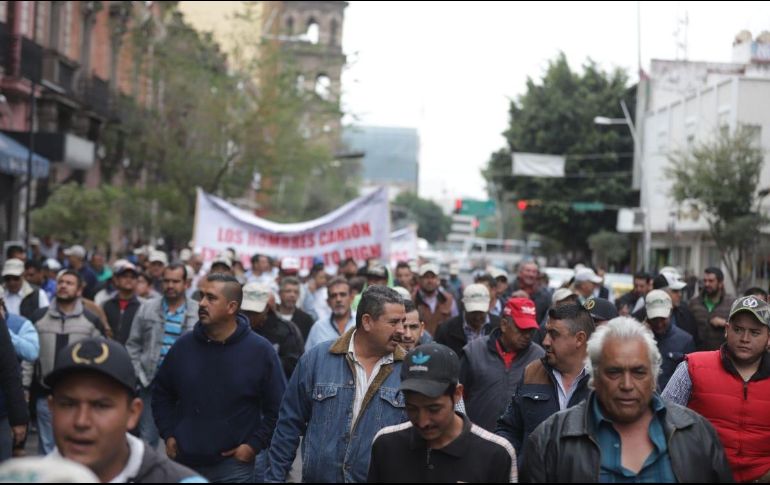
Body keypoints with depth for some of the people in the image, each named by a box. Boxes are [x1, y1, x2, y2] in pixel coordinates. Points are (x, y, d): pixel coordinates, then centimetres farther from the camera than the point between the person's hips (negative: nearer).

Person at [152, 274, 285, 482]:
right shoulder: (183, 346, 3)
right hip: (183, 462, 3)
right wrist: (168, 434, 7)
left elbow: (277, 408, -2)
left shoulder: (260, 350, -6)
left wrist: (254, 445, -8)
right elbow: (161, 393, 16)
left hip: (234, 466, -3)